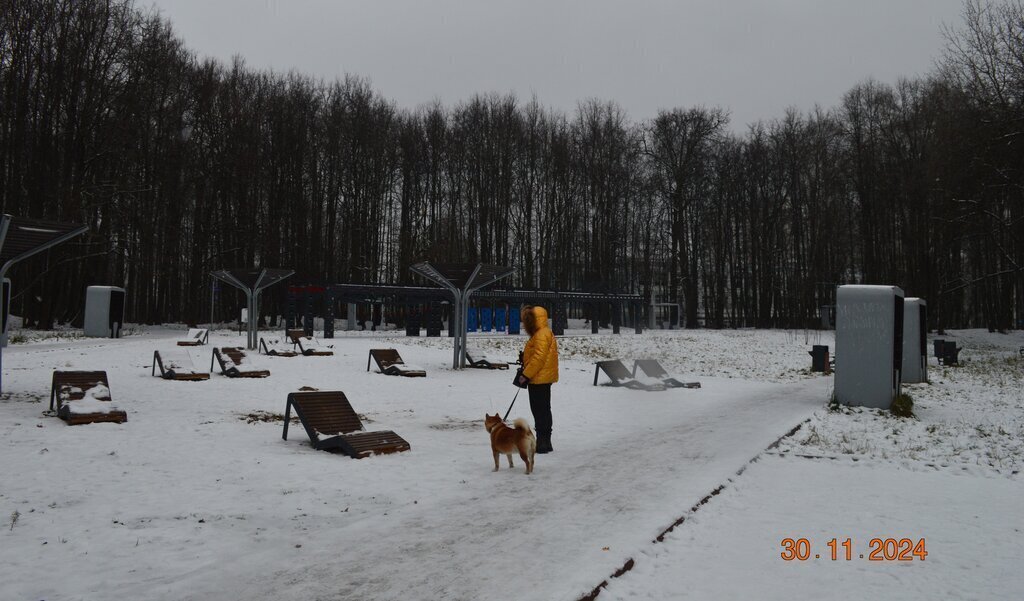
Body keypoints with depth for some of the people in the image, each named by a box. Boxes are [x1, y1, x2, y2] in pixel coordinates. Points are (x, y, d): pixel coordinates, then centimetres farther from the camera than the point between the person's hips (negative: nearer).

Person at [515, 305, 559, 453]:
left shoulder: (542, 334, -16)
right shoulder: (539, 333, 17)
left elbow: (539, 357, -23)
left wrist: (526, 375, -19)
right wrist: (526, 374, 17)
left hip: (540, 379, -10)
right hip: (540, 379, 10)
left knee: (540, 410, -7)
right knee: (541, 410, 14)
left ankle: (543, 442, -4)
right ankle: (543, 442, 21)